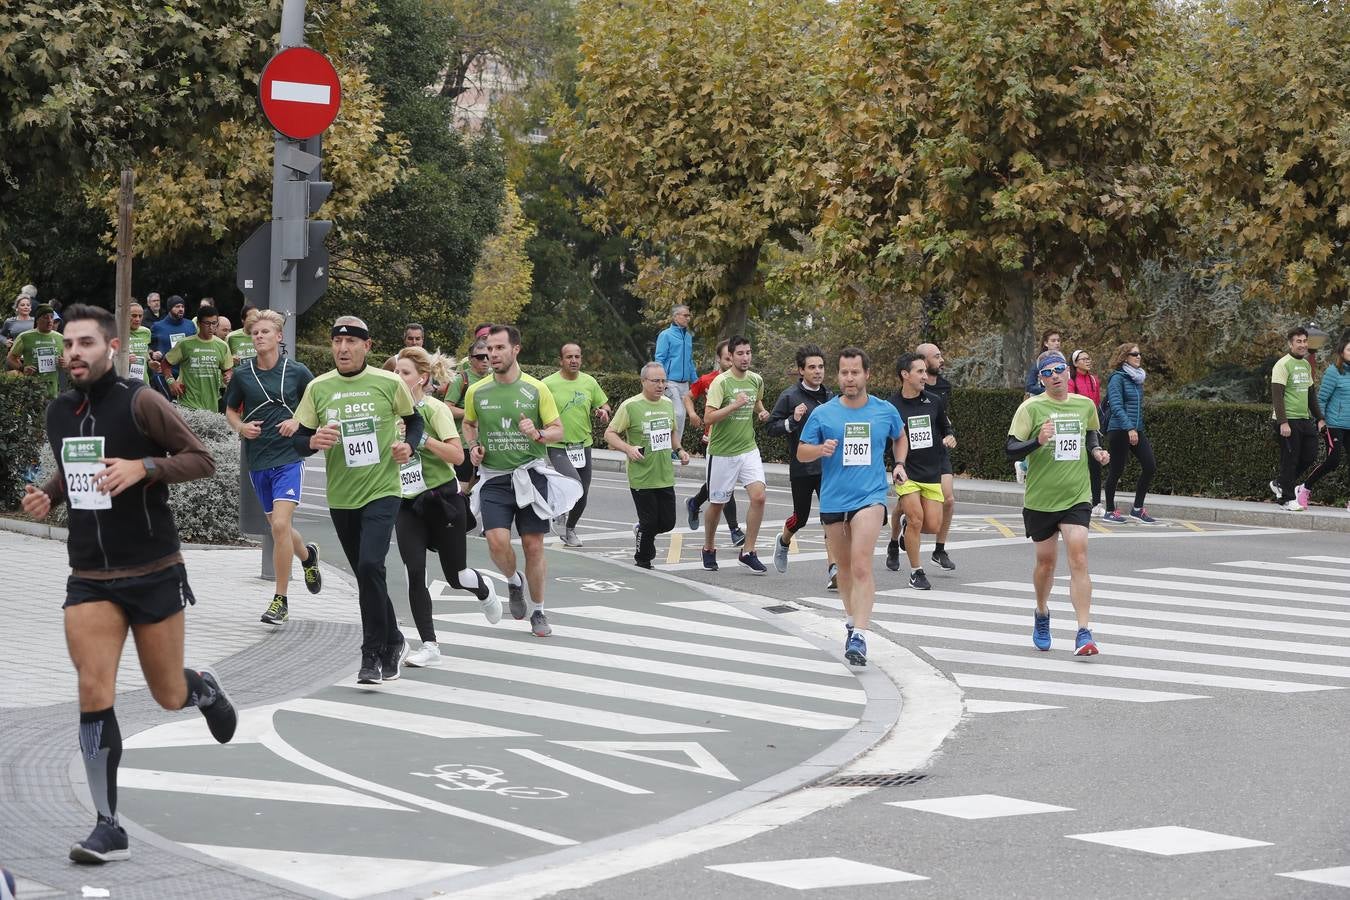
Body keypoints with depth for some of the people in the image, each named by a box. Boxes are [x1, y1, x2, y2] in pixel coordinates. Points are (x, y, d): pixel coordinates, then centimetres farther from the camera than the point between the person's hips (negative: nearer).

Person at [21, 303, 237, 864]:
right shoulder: (59, 413, 6)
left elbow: (202, 460, -10)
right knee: (94, 697, -10)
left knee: (169, 697, 9)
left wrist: (143, 467, -25)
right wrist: (48, 496, 3)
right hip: (89, 579, 4)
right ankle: (108, 831, -4)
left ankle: (204, 690, 47)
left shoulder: (140, 403, -11)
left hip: (154, 574, -3)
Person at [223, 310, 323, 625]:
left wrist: (299, 421, -7)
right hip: (257, 459, 4)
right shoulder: (242, 374, 3)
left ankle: (280, 600, -9)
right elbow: (231, 410, 16)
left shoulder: (297, 371, -3)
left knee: (280, 525, -17)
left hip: (289, 457, -4)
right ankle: (307, 555, 48)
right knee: (277, 527, 14)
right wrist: (241, 427, -5)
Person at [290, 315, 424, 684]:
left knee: (370, 566, -21)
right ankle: (393, 643, 33)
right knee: (366, 575, 12)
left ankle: (373, 654, -11)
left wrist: (408, 445, -6)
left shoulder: (389, 383, -3)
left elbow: (414, 419, 13)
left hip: (382, 491, -4)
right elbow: (298, 439, 4)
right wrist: (314, 441, -18)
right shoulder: (318, 388, 2)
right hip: (341, 497, 4)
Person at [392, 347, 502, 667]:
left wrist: (421, 437, -25)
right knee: (414, 573, -10)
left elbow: (457, 454, -20)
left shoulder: (434, 409, -11)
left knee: (455, 575, 6)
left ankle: (484, 589, 43)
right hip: (407, 504, 4)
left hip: (442, 498, -4)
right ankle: (429, 645, -5)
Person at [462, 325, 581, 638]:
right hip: (493, 477, 1)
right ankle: (513, 582, 16)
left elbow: (558, 430, 3)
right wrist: (473, 447, 2)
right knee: (497, 541, -17)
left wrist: (538, 434, -18)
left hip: (531, 474, -1)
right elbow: (468, 424, 21)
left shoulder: (536, 389, -3)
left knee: (533, 546, 2)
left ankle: (538, 612, 19)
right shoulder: (476, 392, 2)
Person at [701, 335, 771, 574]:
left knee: (758, 496, -14)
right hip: (722, 452, -4)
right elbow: (708, 417, -21)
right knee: (717, 503, 8)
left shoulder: (756, 380, 4)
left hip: (748, 449, 4)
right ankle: (708, 549, 32)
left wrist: (762, 412, 7)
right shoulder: (721, 382, -14)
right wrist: (734, 405, -29)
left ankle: (748, 552, -4)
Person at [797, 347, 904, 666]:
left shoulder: (886, 412, 4)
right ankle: (852, 619, 38)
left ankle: (859, 636, -25)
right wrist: (821, 449, -15)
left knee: (861, 564, -19)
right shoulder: (822, 414, 1)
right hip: (833, 500, 2)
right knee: (844, 567, 15)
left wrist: (899, 464, 10)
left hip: (870, 496, -2)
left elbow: (900, 437, 25)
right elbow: (801, 452, 5)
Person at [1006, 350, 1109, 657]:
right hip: (1040, 498, -1)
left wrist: (1097, 450, 5)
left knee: (1078, 559, -12)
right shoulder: (1032, 407, -8)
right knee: (1046, 561, 11)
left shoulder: (1085, 405, 5)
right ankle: (1041, 615, 39)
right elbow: (1010, 449, -11)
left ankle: (1084, 633, -14)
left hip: (1077, 496, 1)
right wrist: (1038, 441, -28)